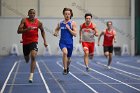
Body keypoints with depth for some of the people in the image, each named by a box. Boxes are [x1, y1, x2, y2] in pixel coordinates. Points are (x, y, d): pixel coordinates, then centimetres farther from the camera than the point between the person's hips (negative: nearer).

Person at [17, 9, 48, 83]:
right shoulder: (24, 20, -9)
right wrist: (27, 29, -31)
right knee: (27, 59, 18)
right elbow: (19, 31, -15)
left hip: (34, 41, -1)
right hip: (25, 42, 1)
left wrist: (45, 41, 8)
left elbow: (42, 31, 14)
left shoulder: (38, 23, -5)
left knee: (33, 57, -24)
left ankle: (31, 75, -21)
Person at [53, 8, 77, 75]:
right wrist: (55, 33, 0)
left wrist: (69, 28, -17)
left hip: (70, 43, 0)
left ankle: (67, 67, 48)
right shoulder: (60, 23, 4)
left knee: (68, 58, 13)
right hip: (62, 42, 0)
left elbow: (75, 34, -7)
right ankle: (65, 69, -22)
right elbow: (56, 29, 22)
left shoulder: (72, 23, -2)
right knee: (65, 52, -31)